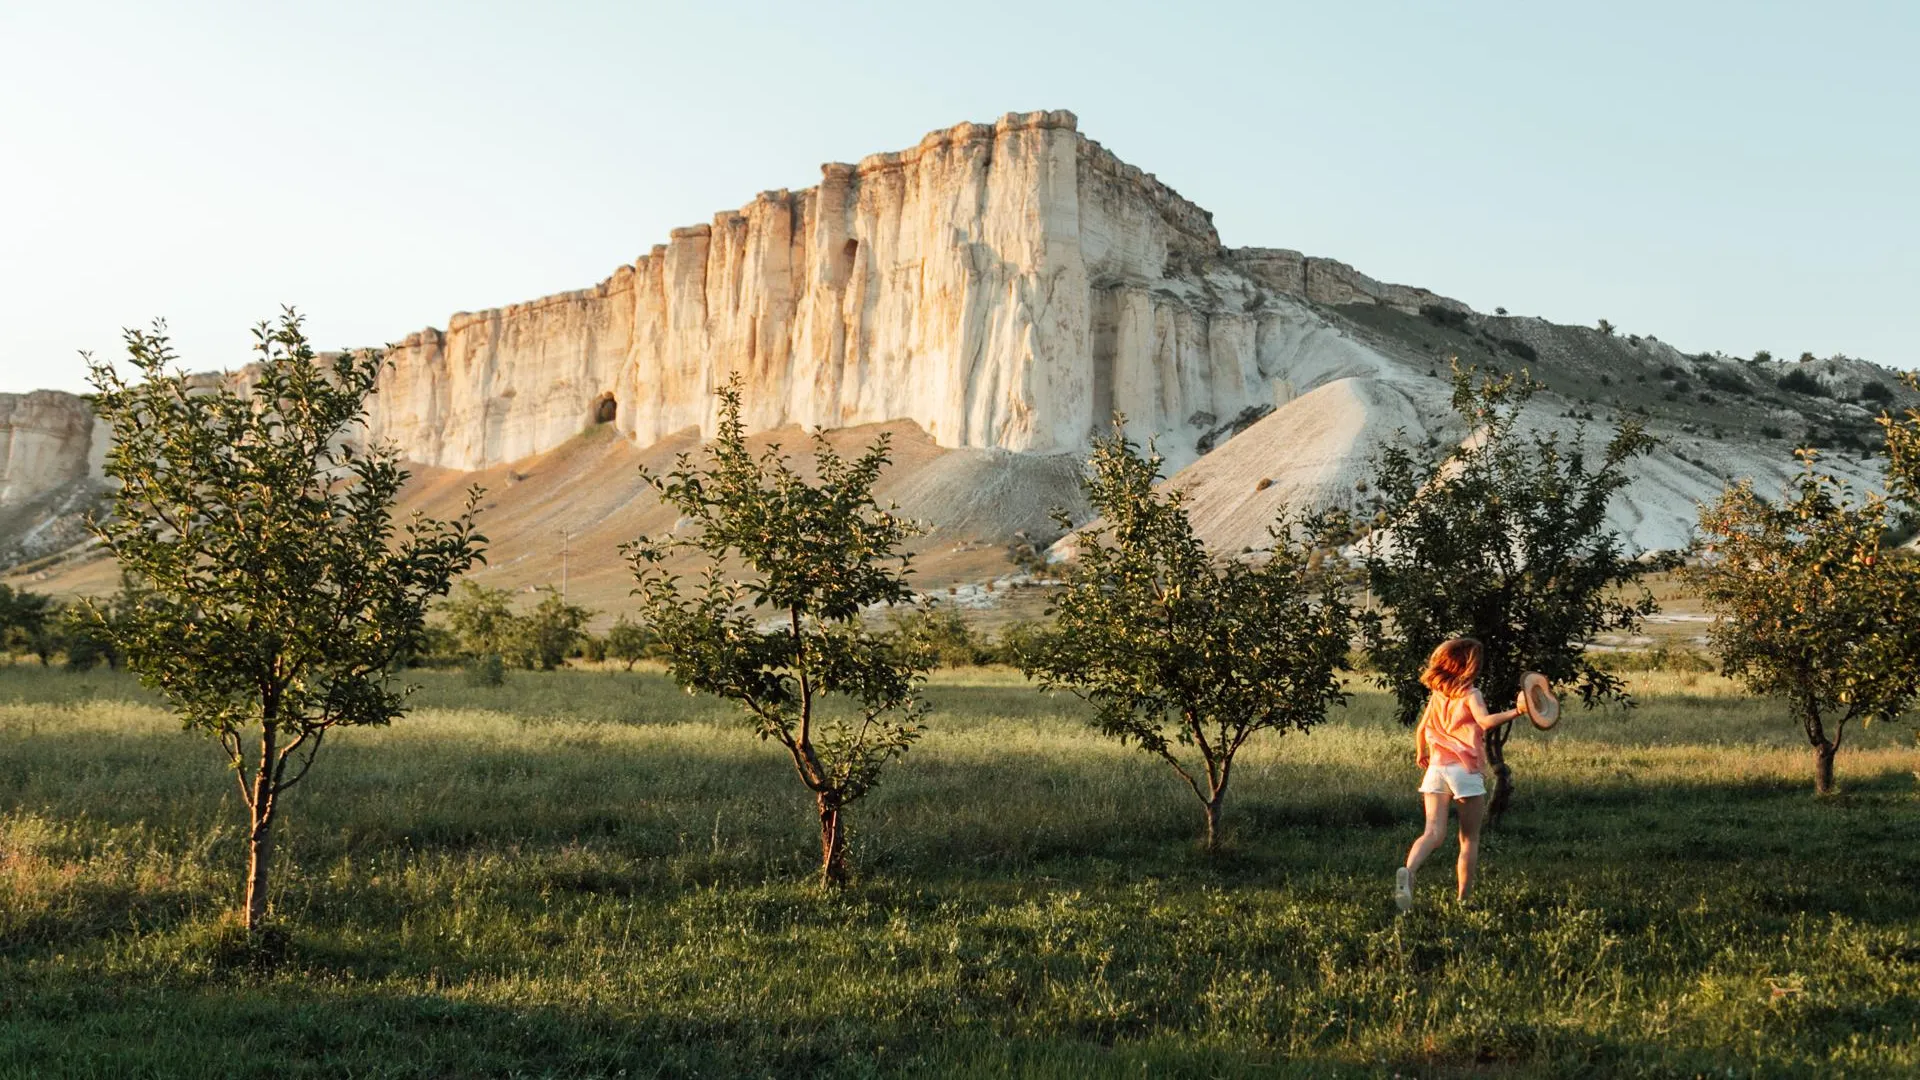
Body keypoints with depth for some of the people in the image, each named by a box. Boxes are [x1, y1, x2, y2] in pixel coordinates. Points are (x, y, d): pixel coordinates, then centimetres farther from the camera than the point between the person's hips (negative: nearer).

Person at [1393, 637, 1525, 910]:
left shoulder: (1436, 695, 12)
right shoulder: (1470, 694, -6)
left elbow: (1421, 729, 20)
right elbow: (1485, 721, -25)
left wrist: (1421, 755, 37)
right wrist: (1516, 712, -34)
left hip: (1436, 768, 4)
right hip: (1466, 770, -4)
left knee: (1434, 833, -4)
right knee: (1470, 839, 9)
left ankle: (1408, 871, -32)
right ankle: (1464, 899, 9)